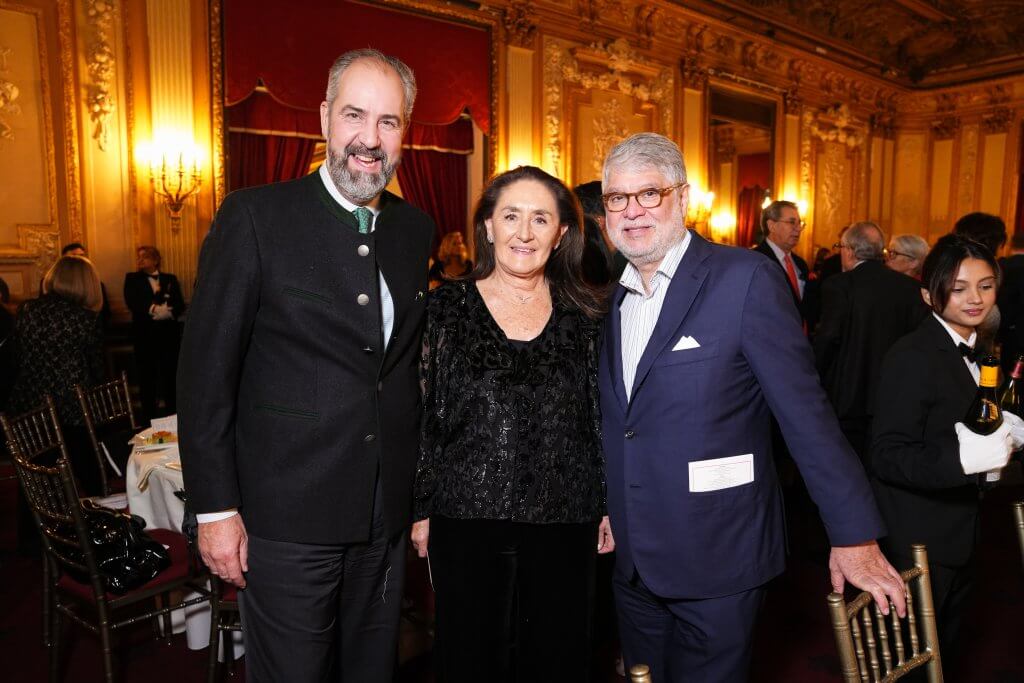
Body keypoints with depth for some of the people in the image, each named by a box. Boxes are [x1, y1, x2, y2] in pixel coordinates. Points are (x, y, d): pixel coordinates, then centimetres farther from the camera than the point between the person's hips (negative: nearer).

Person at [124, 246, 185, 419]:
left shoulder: (170, 279, 12)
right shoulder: (132, 279, 9)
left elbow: (180, 304, 2)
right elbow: (132, 302, -8)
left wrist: (168, 312, -19)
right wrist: (154, 310, -21)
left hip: (169, 334, 1)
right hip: (144, 335, -1)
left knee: (171, 374, 3)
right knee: (147, 376, 2)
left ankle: (172, 414, 13)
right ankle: (149, 416, 9)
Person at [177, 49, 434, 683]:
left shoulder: (416, 228, 5)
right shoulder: (256, 215, -10)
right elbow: (206, 370, -9)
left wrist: (420, 488, 10)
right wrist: (216, 508, -10)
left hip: (388, 513, 5)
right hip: (288, 513, -4)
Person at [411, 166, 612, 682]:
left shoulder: (583, 313, 3)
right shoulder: (446, 307, -1)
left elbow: (602, 416, 8)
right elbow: (421, 416, 1)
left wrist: (610, 504, 8)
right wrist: (420, 508, 1)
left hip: (564, 523, 2)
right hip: (466, 519, -1)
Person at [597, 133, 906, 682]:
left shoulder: (746, 279, -13)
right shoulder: (612, 298, 6)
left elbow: (805, 411, -15)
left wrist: (854, 537, -13)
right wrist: (607, 512, 14)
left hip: (716, 561, -6)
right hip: (632, 563, 6)